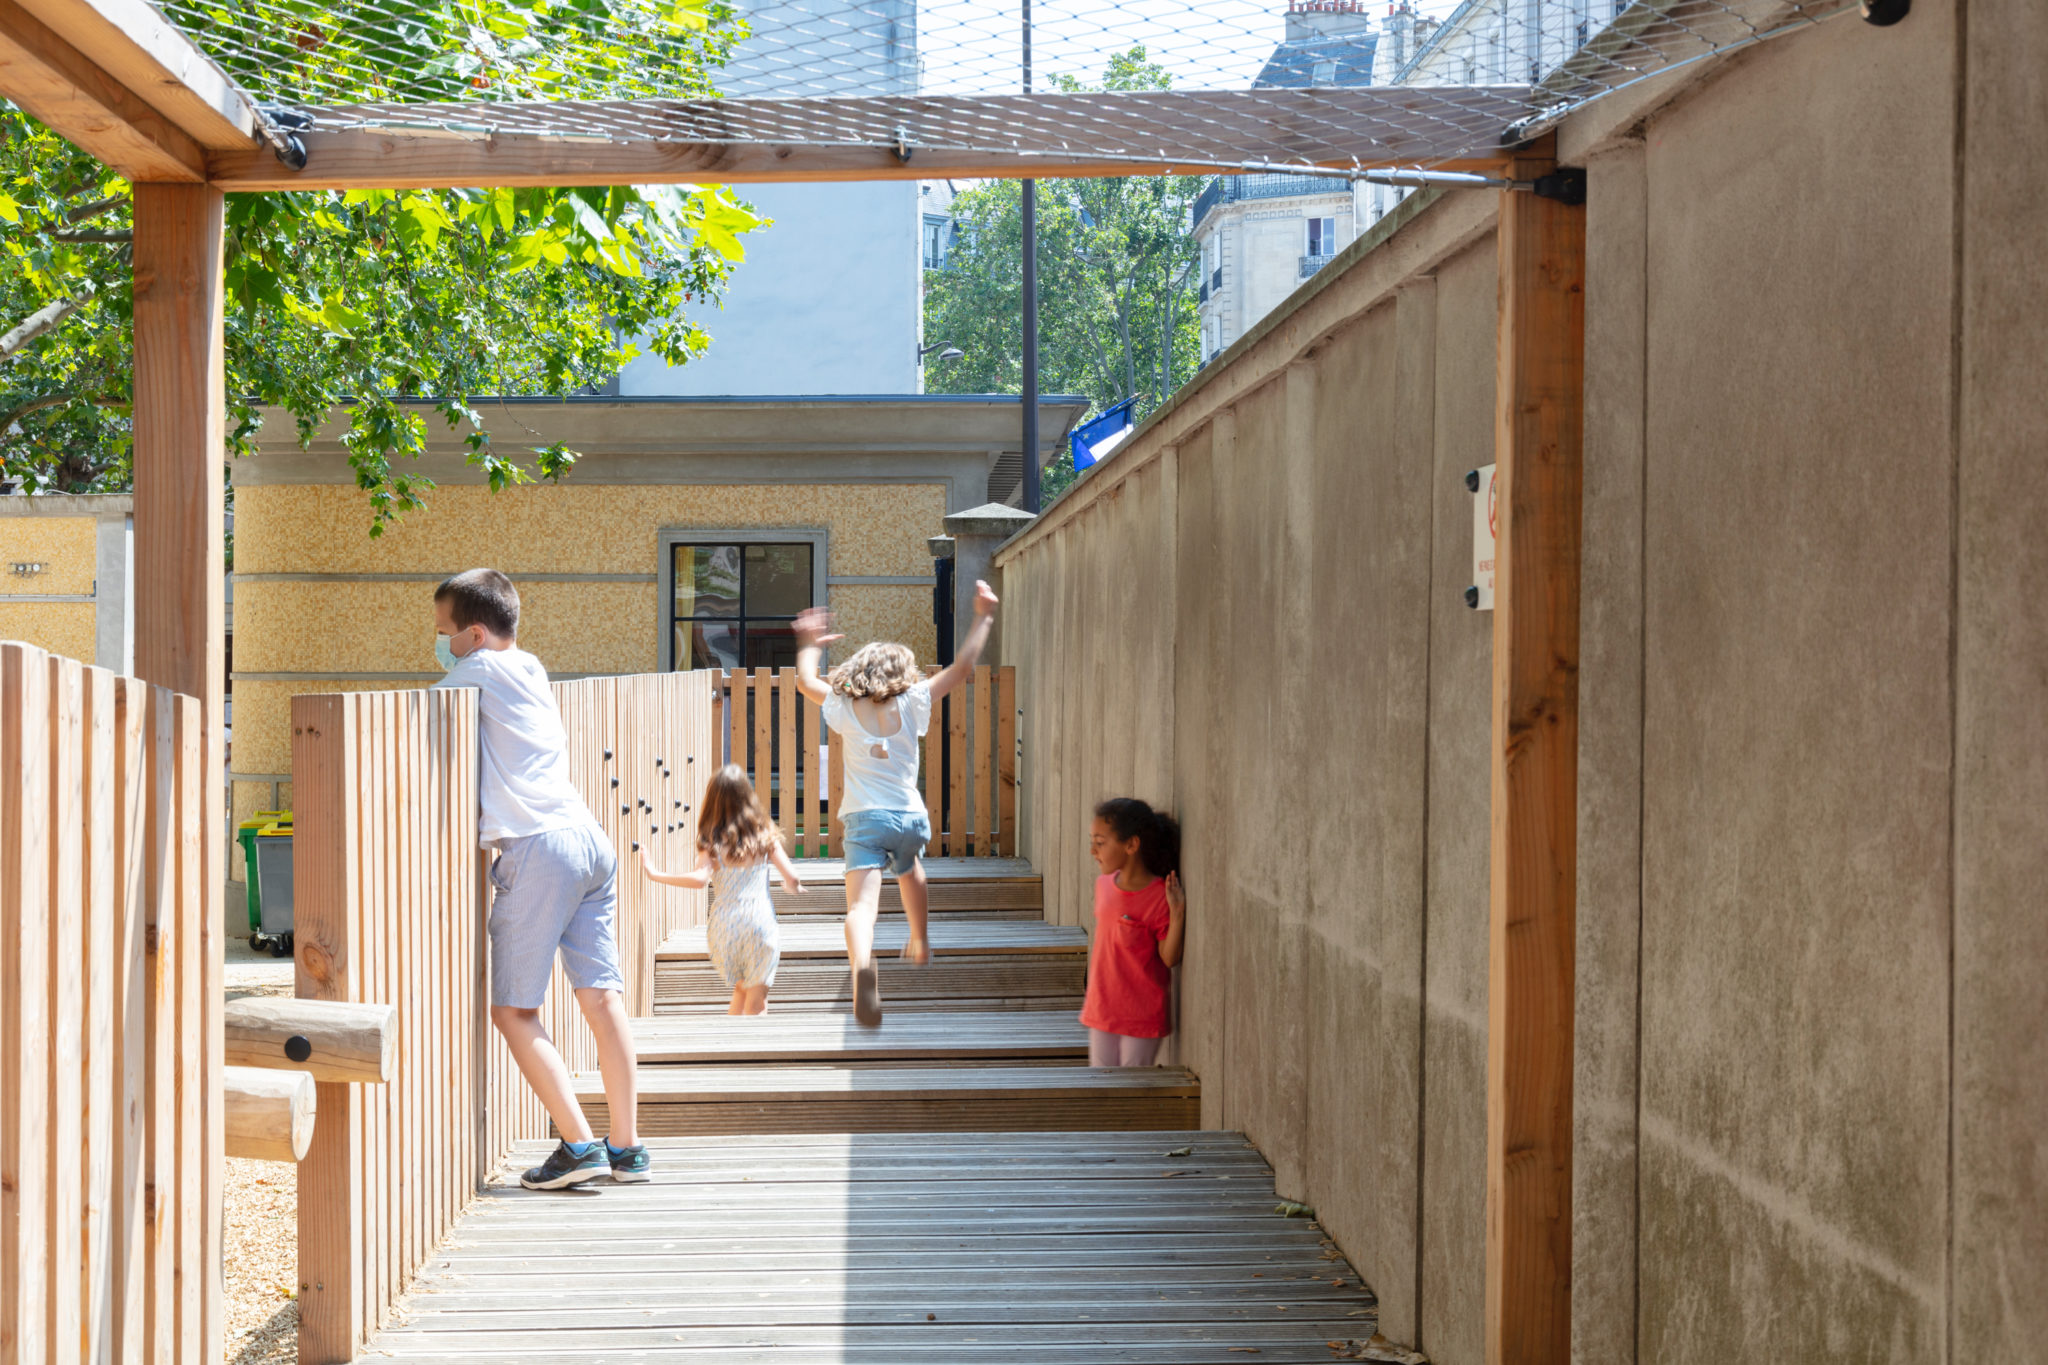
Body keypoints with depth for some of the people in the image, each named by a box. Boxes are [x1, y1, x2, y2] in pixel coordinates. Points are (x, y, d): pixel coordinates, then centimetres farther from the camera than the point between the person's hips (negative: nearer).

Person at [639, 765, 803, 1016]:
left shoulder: (712, 842, -1)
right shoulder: (764, 835, 4)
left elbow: (700, 879, -17)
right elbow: (791, 877, 2)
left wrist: (656, 875, -10)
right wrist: (793, 886, 26)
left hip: (723, 926, 1)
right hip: (760, 923, -1)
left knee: (741, 989, 24)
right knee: (756, 1002, 3)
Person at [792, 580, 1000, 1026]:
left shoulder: (844, 708, 4)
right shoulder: (910, 705, 2)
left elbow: (805, 681, 22)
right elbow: (961, 666, 5)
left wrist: (809, 645, 39)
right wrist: (983, 618, 12)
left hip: (864, 820, -2)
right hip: (910, 816, 2)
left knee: (861, 904, -19)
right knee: (909, 869, 37)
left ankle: (862, 963, -48)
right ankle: (920, 945, 51)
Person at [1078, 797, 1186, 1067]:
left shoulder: (1160, 897, -17)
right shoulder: (1103, 885, 3)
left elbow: (1170, 959, -16)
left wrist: (1177, 915, -28)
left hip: (1142, 1018, -6)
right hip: (1102, 1011, 6)